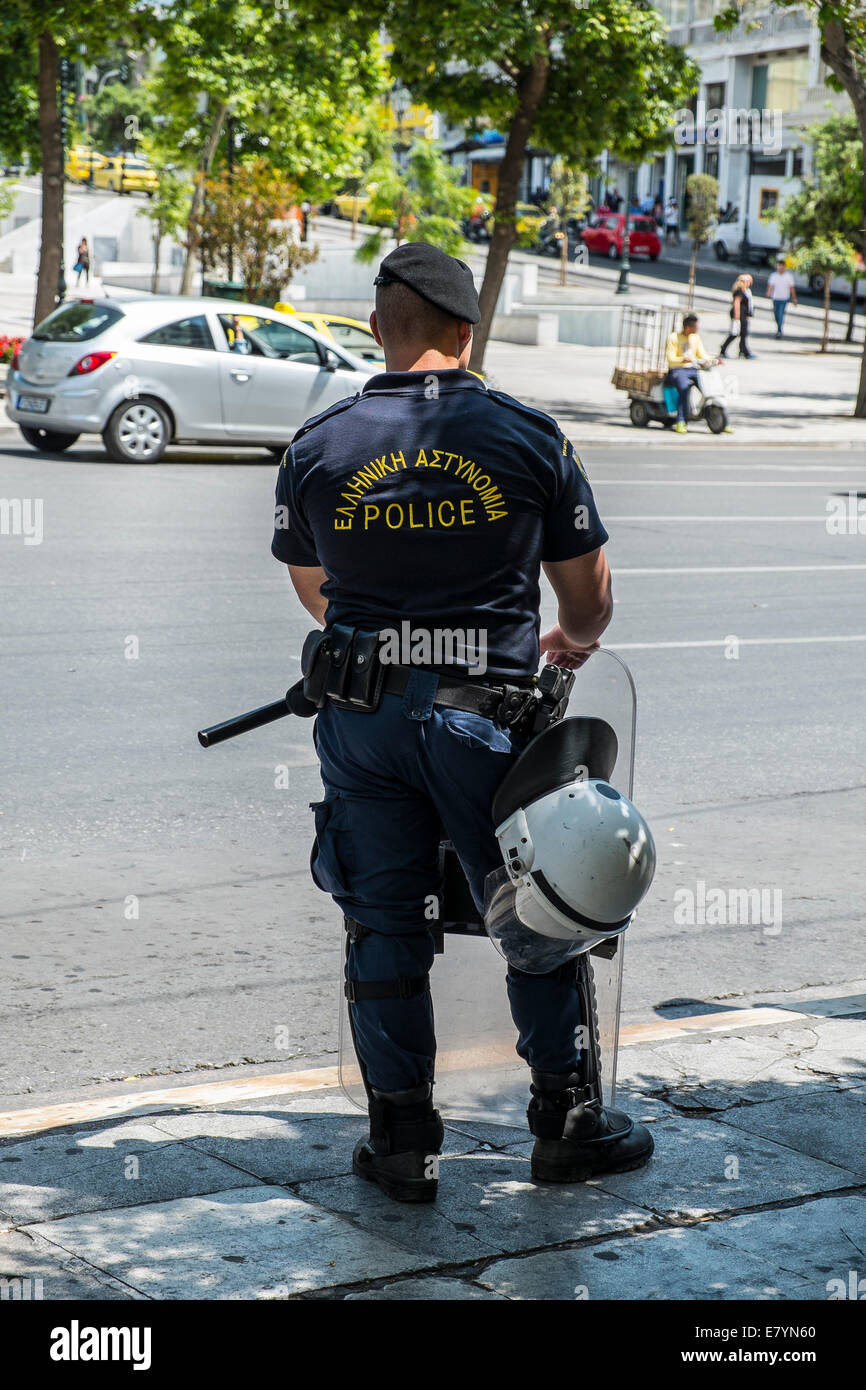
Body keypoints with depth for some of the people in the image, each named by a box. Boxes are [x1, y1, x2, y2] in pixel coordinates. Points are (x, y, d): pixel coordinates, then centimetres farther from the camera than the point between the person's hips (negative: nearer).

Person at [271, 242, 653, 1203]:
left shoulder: (318, 447, 1)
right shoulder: (529, 438, -4)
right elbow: (588, 592, 4)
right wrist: (575, 640, 27)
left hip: (360, 717, 2)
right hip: (487, 713, -2)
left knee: (382, 924, 10)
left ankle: (402, 1139, 15)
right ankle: (565, 1118, 22)